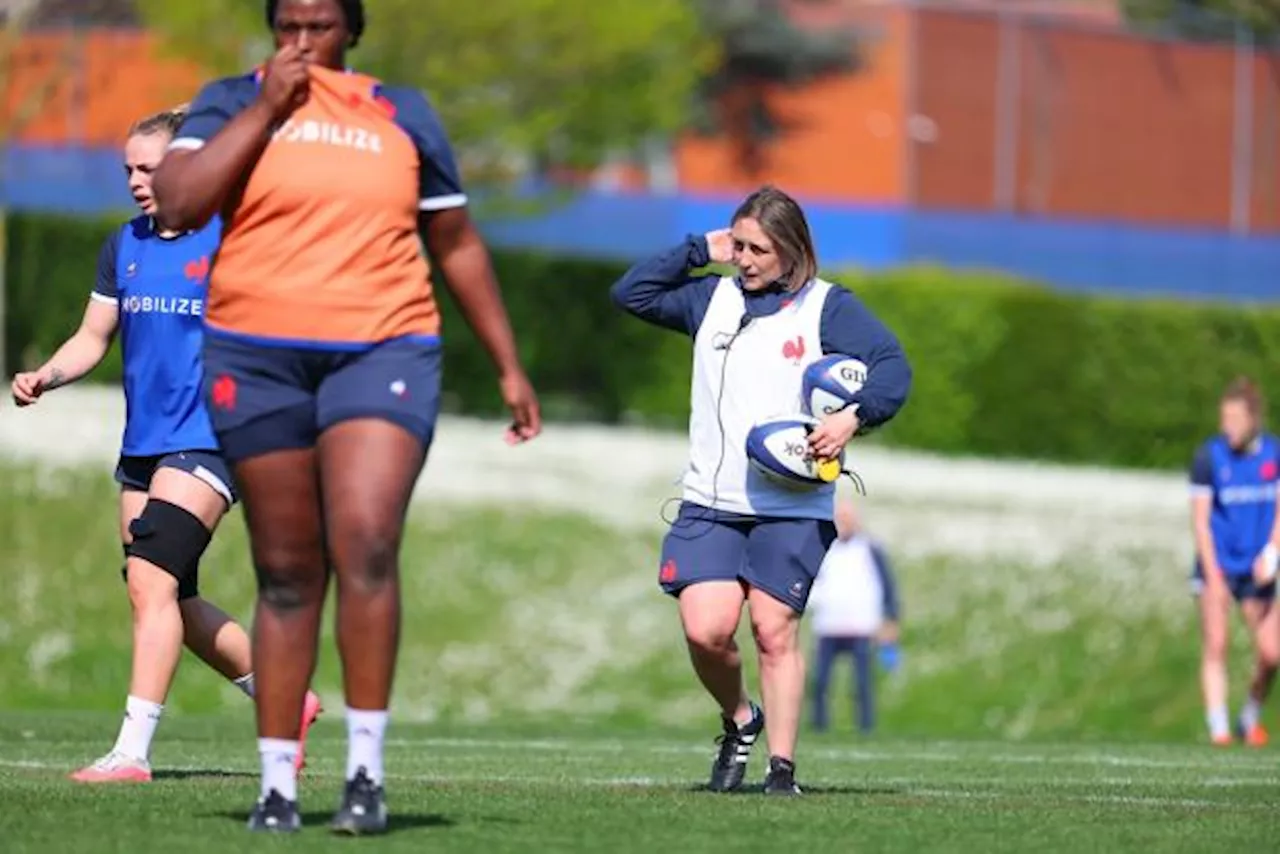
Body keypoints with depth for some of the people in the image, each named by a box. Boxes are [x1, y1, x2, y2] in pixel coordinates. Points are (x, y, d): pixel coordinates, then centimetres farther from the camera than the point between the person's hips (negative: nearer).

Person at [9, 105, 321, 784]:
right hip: (142, 446, 7)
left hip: (208, 441, -7)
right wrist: (45, 377, -4)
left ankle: (132, 751, -22)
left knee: (151, 577, -20)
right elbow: (93, 338, 14)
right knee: (172, 600, 11)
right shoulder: (123, 248, 11)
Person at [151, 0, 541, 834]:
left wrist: (510, 367, 18)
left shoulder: (403, 114, 12)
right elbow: (178, 203, -9)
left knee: (366, 546, -19)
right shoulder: (232, 102, 8)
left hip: (382, 351, 0)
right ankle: (278, 781, 9)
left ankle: (367, 768, -13)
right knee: (287, 575, 2)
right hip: (258, 356, 0)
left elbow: (458, 244, 19)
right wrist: (265, 110, -9)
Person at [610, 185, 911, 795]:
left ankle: (782, 767, 0)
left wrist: (854, 416, -23)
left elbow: (892, 367, -6)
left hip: (792, 508, -3)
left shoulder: (828, 308, 1)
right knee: (705, 630, -10)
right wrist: (697, 252, 8)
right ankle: (739, 721, 17)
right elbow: (630, 294, 15)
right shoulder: (712, 298, 13)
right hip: (709, 502, 3)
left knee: (774, 631, -7)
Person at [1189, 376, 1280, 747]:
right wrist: (1213, 572, -13)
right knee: (1215, 646, -10)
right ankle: (1219, 729, -6)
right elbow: (1200, 518, -6)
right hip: (1218, 563, -2)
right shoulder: (1209, 456, -7)